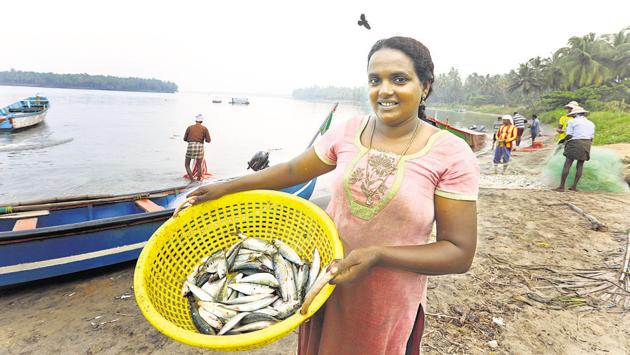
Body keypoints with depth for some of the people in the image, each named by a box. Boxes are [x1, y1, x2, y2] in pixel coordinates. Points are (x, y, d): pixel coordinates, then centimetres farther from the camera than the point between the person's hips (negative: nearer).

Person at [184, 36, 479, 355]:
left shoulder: (452, 155, -16)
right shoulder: (348, 132, -6)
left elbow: (460, 254, -14)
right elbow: (294, 170, 5)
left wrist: (378, 255, -25)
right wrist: (227, 188, 3)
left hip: (388, 308, -3)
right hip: (327, 284, 4)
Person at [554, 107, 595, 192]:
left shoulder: (572, 122, 0)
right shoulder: (591, 124, 17)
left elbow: (569, 136, -6)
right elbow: (591, 138, 14)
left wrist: (564, 140, 12)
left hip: (575, 144, -6)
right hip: (587, 145, 6)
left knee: (567, 165, -6)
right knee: (580, 166, 8)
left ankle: (561, 187, -10)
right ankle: (574, 186, 5)